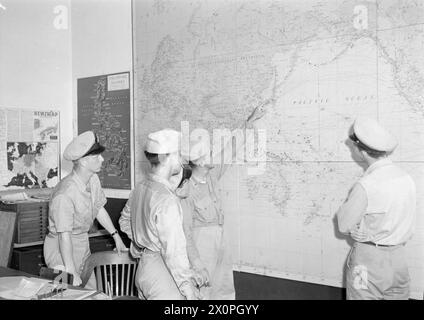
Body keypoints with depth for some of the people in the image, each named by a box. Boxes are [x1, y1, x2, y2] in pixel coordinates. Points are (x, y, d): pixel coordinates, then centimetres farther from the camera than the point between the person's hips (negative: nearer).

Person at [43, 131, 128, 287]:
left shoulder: (93, 180, -5)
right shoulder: (64, 194, -29)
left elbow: (99, 209, 12)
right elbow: (64, 235, -29)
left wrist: (116, 236, 14)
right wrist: (71, 273, -29)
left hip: (83, 245, 7)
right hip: (62, 250, -7)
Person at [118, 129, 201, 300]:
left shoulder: (140, 187, 3)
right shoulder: (167, 200, -25)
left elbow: (124, 220, 21)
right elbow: (174, 252, -25)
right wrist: (189, 291, -18)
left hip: (143, 268, 9)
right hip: (163, 276, -9)